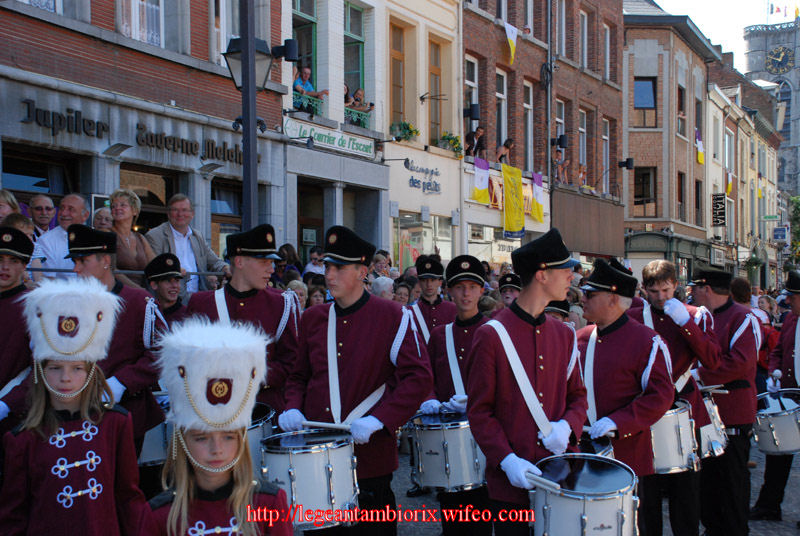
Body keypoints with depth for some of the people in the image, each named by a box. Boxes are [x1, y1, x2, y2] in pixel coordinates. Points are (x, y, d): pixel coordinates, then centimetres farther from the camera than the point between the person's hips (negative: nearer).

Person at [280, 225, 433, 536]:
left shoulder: (392, 317, -6)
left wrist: (378, 420, -20)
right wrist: (293, 408, -2)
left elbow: (419, 378, -11)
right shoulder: (312, 318, 9)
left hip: (370, 456, -4)